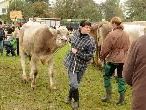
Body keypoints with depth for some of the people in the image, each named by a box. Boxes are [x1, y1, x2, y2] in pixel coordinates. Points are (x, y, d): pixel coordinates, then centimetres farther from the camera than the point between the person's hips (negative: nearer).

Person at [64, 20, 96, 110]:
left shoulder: (91, 41, -19)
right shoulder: (76, 33, -5)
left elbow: (89, 56, -20)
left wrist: (77, 52, -23)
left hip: (80, 66, -2)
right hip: (71, 63, 2)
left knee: (74, 83, 13)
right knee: (74, 84, 2)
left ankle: (70, 98, 38)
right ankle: (75, 101, 23)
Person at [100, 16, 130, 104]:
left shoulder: (112, 34, -14)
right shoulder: (126, 35, 5)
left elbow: (105, 48, -12)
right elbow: (128, 48, 12)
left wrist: (102, 57, 3)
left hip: (113, 59, -5)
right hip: (123, 60, 6)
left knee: (107, 76, 13)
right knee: (121, 78, 12)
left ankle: (108, 96, 16)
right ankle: (122, 99, 17)